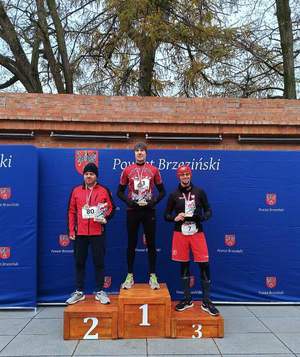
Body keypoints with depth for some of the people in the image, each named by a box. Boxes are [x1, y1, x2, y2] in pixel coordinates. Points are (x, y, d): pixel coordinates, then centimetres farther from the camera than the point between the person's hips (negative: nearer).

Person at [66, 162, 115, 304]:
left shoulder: (104, 191, 1)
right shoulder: (76, 191, 6)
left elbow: (111, 208, 7)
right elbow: (71, 211, 7)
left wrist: (105, 217, -14)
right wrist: (71, 230, 2)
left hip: (98, 233, -2)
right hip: (80, 233, 2)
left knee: (99, 262, 5)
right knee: (79, 262, 9)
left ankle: (100, 292, 17)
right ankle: (79, 292, 22)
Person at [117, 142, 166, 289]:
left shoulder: (153, 170, 3)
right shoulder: (127, 170, 3)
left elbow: (162, 191, 7)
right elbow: (120, 191, 6)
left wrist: (154, 201, -9)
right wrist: (129, 202, -10)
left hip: (149, 211, 0)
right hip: (132, 211, 0)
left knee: (151, 244, 4)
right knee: (131, 244, 7)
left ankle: (153, 276, 14)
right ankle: (130, 276, 17)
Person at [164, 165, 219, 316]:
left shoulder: (199, 192, 3)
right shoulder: (174, 194, 4)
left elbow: (208, 211, 6)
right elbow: (166, 215, 6)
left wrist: (201, 216, -15)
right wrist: (175, 217, -15)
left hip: (197, 233, 0)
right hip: (180, 233, 1)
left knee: (204, 265, -3)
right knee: (184, 266, 9)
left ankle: (206, 302, 9)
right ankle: (187, 299, 23)